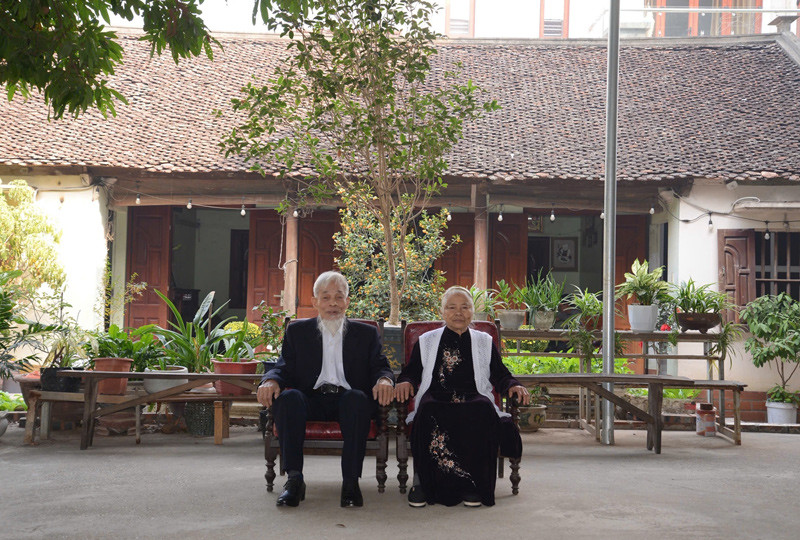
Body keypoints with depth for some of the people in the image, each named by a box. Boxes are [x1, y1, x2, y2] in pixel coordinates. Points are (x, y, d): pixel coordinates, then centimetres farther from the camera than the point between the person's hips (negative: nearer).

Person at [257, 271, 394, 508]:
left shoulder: (366, 333, 17)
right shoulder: (297, 331, 18)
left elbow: (380, 367, 8)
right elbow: (285, 368, 10)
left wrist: (384, 380, -18)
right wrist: (270, 381, -15)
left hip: (348, 399, -1)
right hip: (311, 399, 1)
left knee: (357, 398, -35)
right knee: (288, 397, -32)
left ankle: (351, 482, -32)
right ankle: (294, 480, -29)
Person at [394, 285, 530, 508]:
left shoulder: (484, 342, 24)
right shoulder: (426, 342, 24)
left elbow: (500, 375, 18)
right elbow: (412, 371, 17)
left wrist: (513, 386, -4)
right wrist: (405, 382, -6)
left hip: (473, 399, 0)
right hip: (437, 399, 0)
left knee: (482, 411, -37)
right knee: (428, 411, -37)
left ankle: (474, 486, -32)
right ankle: (423, 482, -30)